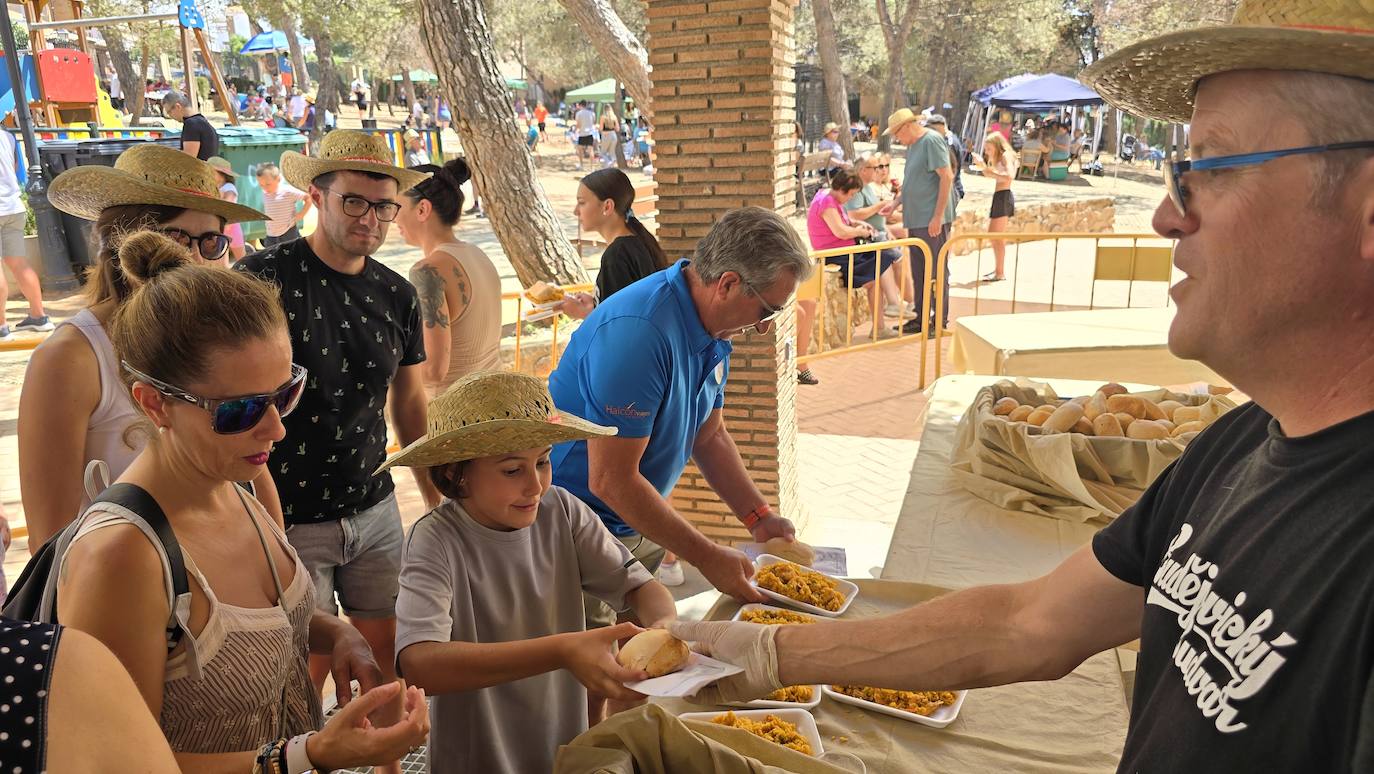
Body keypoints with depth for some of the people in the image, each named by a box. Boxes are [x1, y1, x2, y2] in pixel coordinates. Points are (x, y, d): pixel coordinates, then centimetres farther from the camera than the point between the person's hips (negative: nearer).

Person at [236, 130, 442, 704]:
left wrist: (440, 503, 13)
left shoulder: (397, 295, 3)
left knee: (386, 648, 13)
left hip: (375, 511, 5)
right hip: (290, 521, -4)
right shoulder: (262, 279, -13)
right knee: (307, 666, 6)